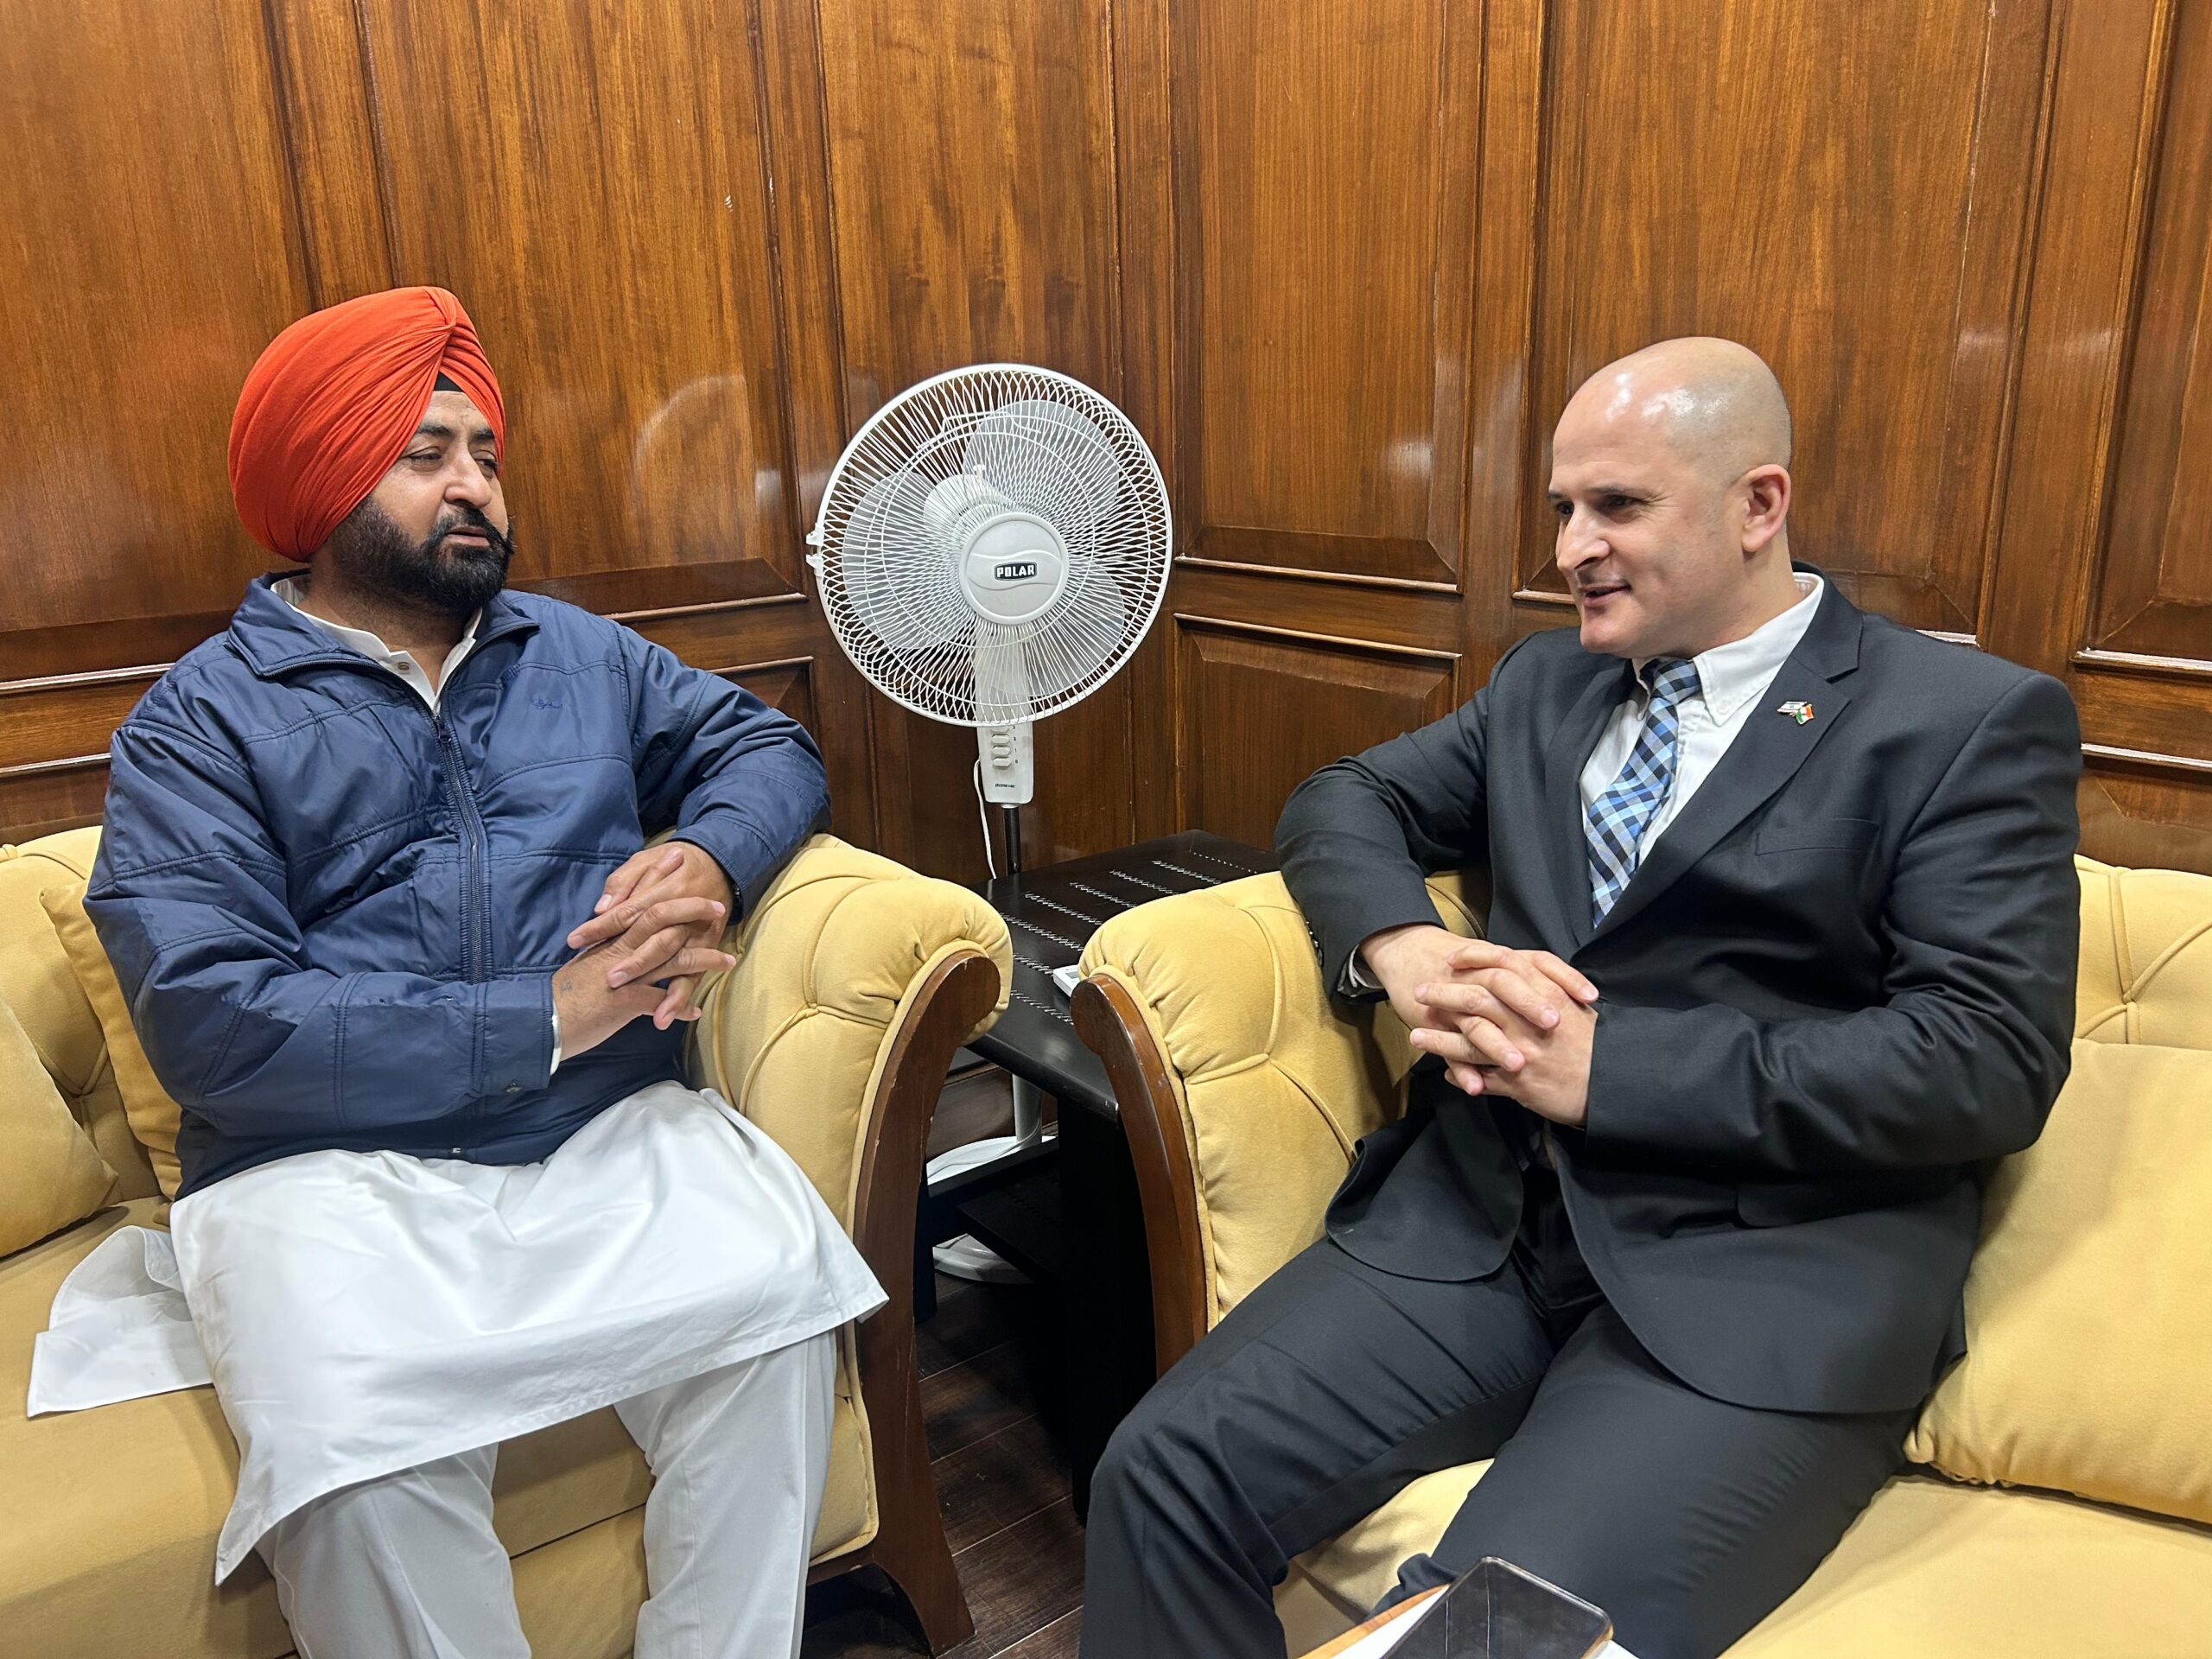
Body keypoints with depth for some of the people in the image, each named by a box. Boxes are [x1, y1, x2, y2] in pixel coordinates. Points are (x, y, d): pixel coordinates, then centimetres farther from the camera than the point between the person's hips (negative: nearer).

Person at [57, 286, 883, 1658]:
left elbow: (769, 748, 19)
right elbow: (209, 1023, -9)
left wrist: (705, 859, -5)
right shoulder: (202, 719, 3)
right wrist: (542, 1018, -15)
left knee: (782, 1293, -27)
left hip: (614, 1135, 3)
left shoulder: (581, 654, 18)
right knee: (361, 1456, -31)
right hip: (335, 1166, -2)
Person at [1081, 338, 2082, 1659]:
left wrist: (1609, 1063, -15)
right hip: (1483, 1214, 5)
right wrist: (1404, 947, -5)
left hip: (1766, 1277, -4)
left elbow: (1992, 1060, -9)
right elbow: (1346, 800, 17)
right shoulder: (1545, 682, 17)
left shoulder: (1975, 723, 0)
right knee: (1164, 1476, -13)